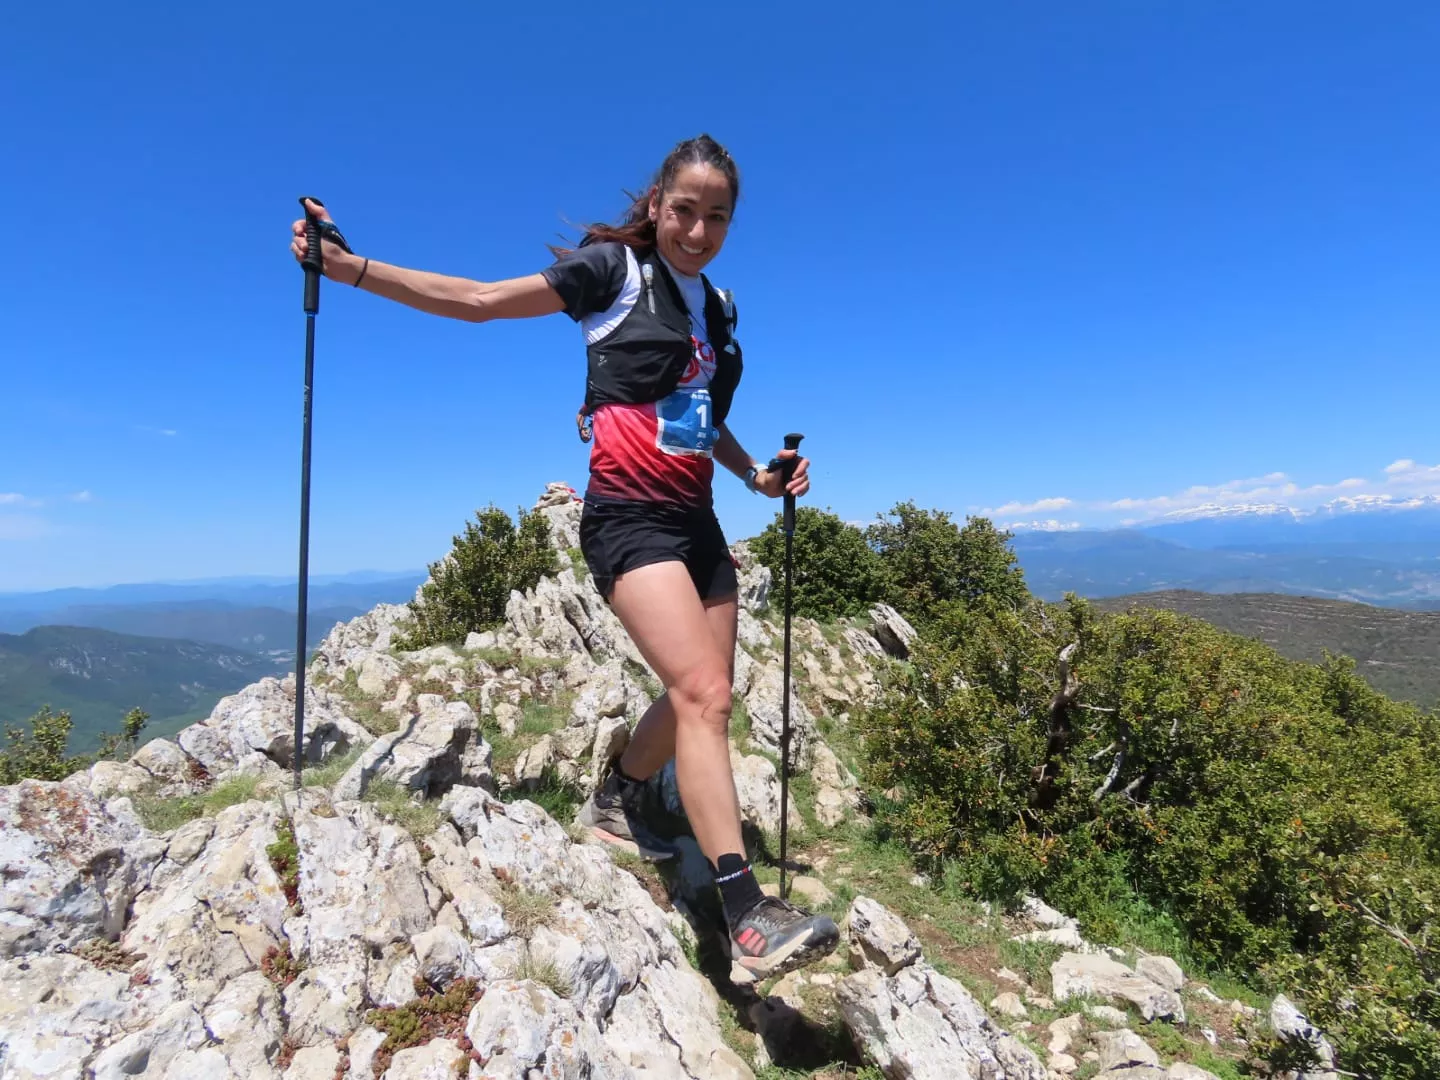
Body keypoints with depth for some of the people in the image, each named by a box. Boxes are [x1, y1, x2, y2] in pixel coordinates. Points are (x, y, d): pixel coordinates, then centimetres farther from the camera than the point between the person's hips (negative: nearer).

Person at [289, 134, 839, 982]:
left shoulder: (718, 307, 16)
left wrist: (758, 474, 12)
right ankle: (748, 916, -17)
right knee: (703, 694, -20)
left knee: (703, 697, 11)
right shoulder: (614, 270, -2)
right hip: (629, 518, -8)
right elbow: (479, 300, -3)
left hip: (696, 518, 8)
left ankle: (618, 801, 36)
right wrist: (350, 267, -8)